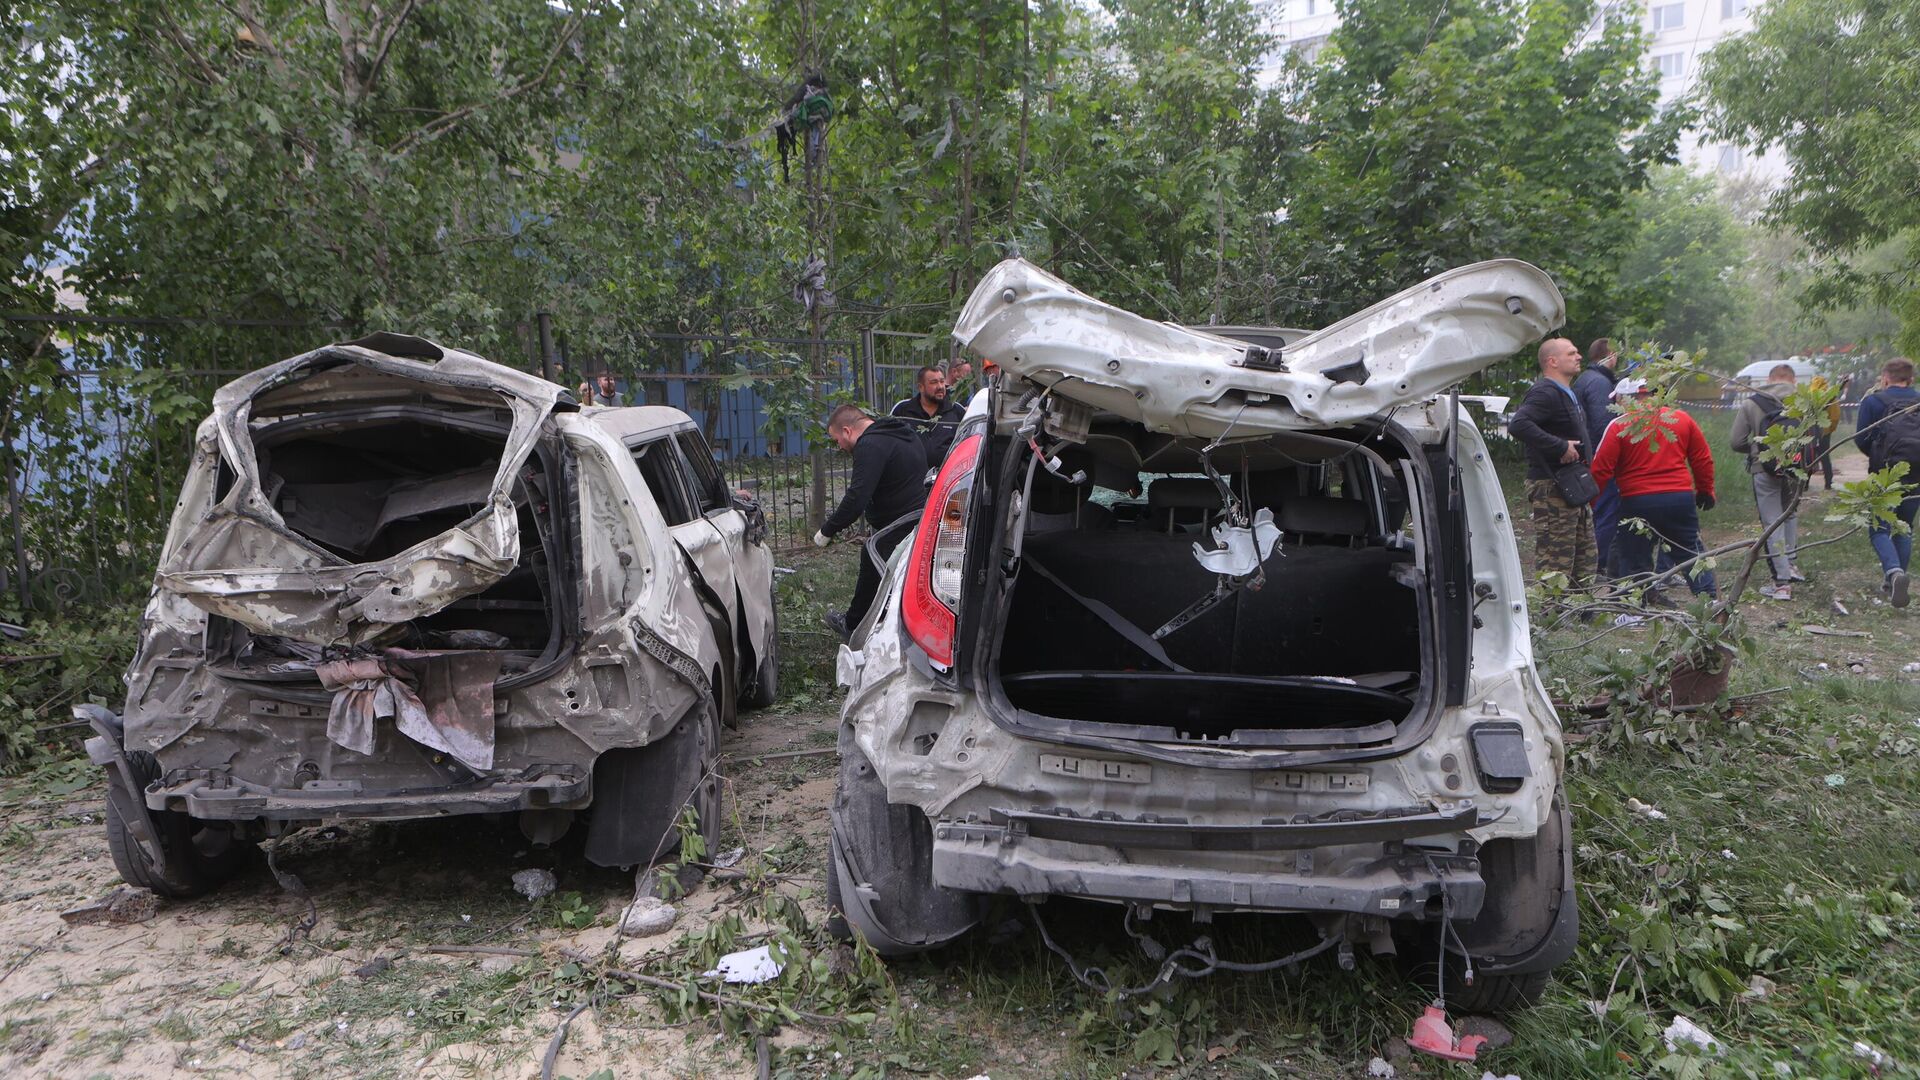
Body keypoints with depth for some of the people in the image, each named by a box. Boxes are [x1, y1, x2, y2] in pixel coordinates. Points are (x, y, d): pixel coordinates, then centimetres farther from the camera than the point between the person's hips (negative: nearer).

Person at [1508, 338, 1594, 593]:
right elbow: (1518, 424, -34)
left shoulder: (1567, 393, 18)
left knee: (1584, 557, 18)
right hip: (1552, 489, -11)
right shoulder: (1545, 393, -17)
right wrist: (1560, 447, -29)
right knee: (1555, 562, -9)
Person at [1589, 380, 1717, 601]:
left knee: (1634, 560, 6)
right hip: (1681, 499, 4)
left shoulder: (1619, 426, -7)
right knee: (1692, 553, 15)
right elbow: (1703, 459, 14)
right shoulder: (1681, 418, 8)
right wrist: (1706, 490, 26)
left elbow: (1601, 470, -10)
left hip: (1637, 502, -4)